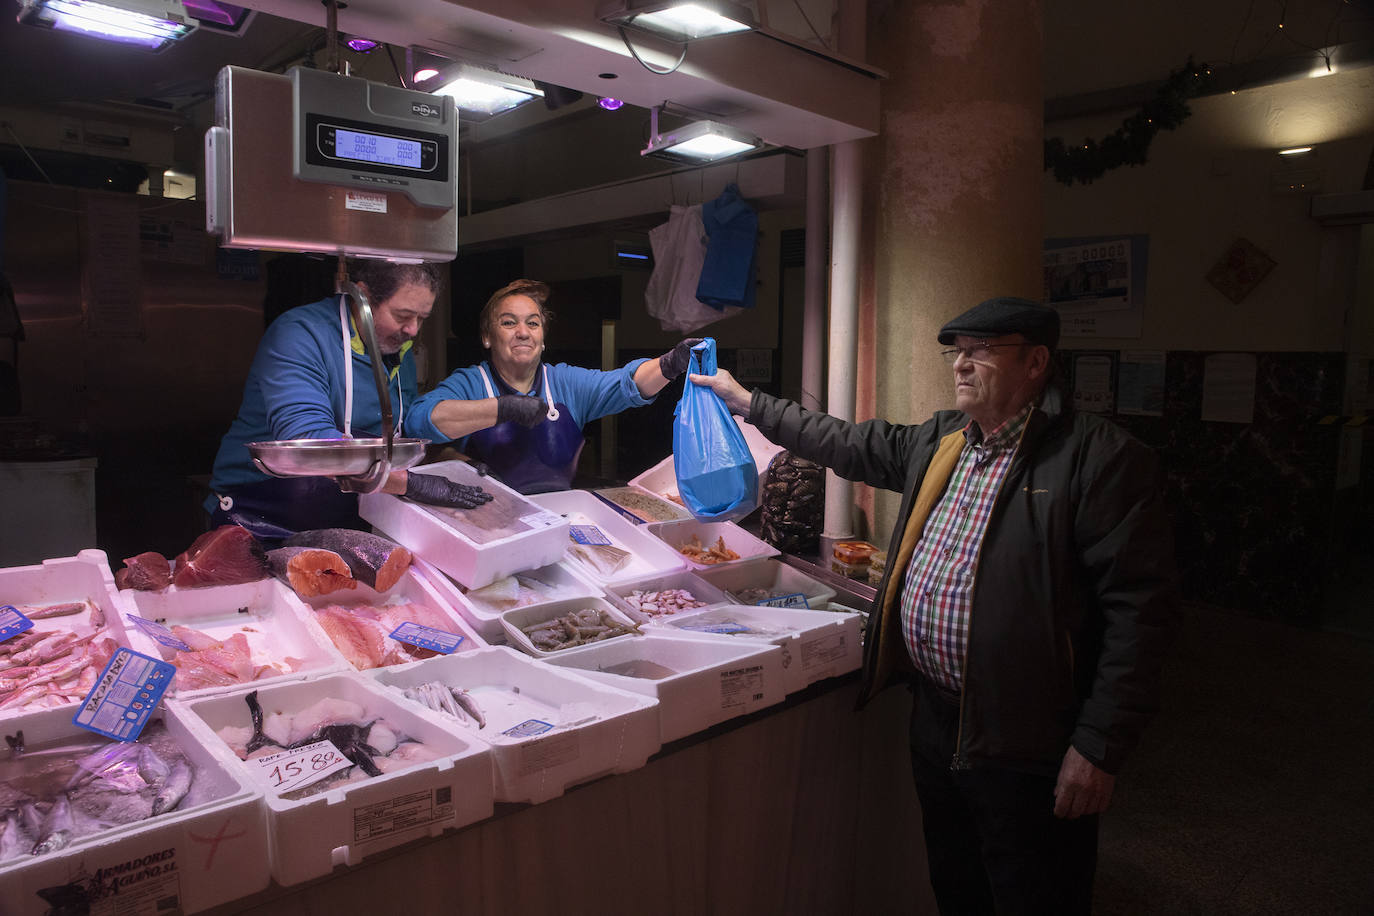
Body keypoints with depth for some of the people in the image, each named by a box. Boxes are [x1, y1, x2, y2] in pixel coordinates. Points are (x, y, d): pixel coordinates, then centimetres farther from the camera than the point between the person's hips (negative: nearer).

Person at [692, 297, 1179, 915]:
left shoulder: (1099, 457, -15)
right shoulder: (938, 442, 9)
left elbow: (1140, 606, -18)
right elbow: (850, 445, 21)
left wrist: (1099, 747, -20)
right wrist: (747, 402, 22)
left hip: (1024, 742, -7)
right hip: (935, 717, 7)